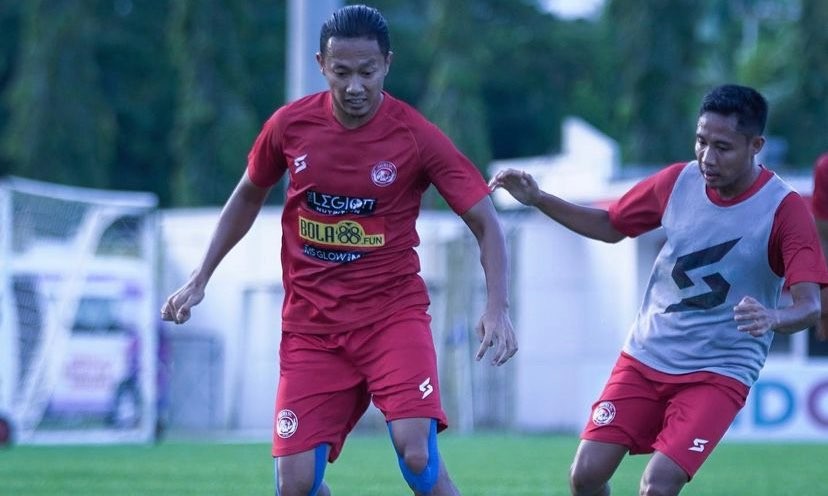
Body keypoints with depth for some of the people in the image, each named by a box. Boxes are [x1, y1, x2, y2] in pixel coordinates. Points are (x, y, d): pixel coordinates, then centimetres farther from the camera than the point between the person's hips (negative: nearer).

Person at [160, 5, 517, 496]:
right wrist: (200, 279, 15)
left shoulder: (417, 137, -11)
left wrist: (498, 308, -22)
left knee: (417, 452, -24)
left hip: (393, 314, -3)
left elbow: (486, 223, -8)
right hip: (311, 326, 3)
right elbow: (248, 198, 17)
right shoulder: (290, 125, -3)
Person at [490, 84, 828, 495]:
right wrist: (538, 199, 0)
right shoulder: (677, 182, -3)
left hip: (719, 373, -4)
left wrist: (772, 318, -45)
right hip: (645, 357, 4)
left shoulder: (784, 209, -16)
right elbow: (610, 226, 13)